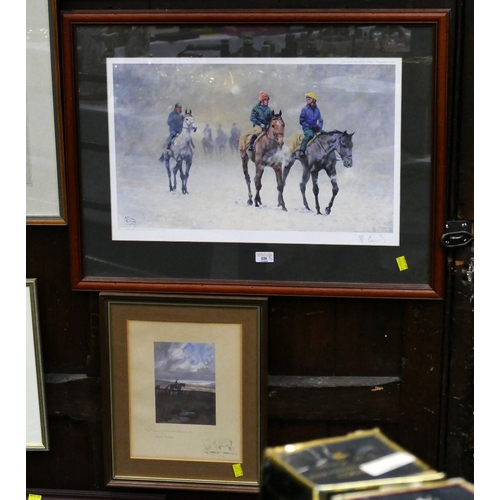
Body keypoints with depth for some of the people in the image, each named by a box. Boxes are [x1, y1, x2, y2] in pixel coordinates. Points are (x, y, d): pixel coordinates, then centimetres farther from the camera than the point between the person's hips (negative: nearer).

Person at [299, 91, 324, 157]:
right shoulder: (304, 109, -1)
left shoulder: (317, 110, 10)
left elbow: (320, 120, 18)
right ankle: (301, 150, -38)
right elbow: (301, 121, -3)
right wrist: (309, 126, -14)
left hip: (315, 127, 5)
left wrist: (319, 126, -2)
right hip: (307, 127, -5)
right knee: (310, 135, -37)